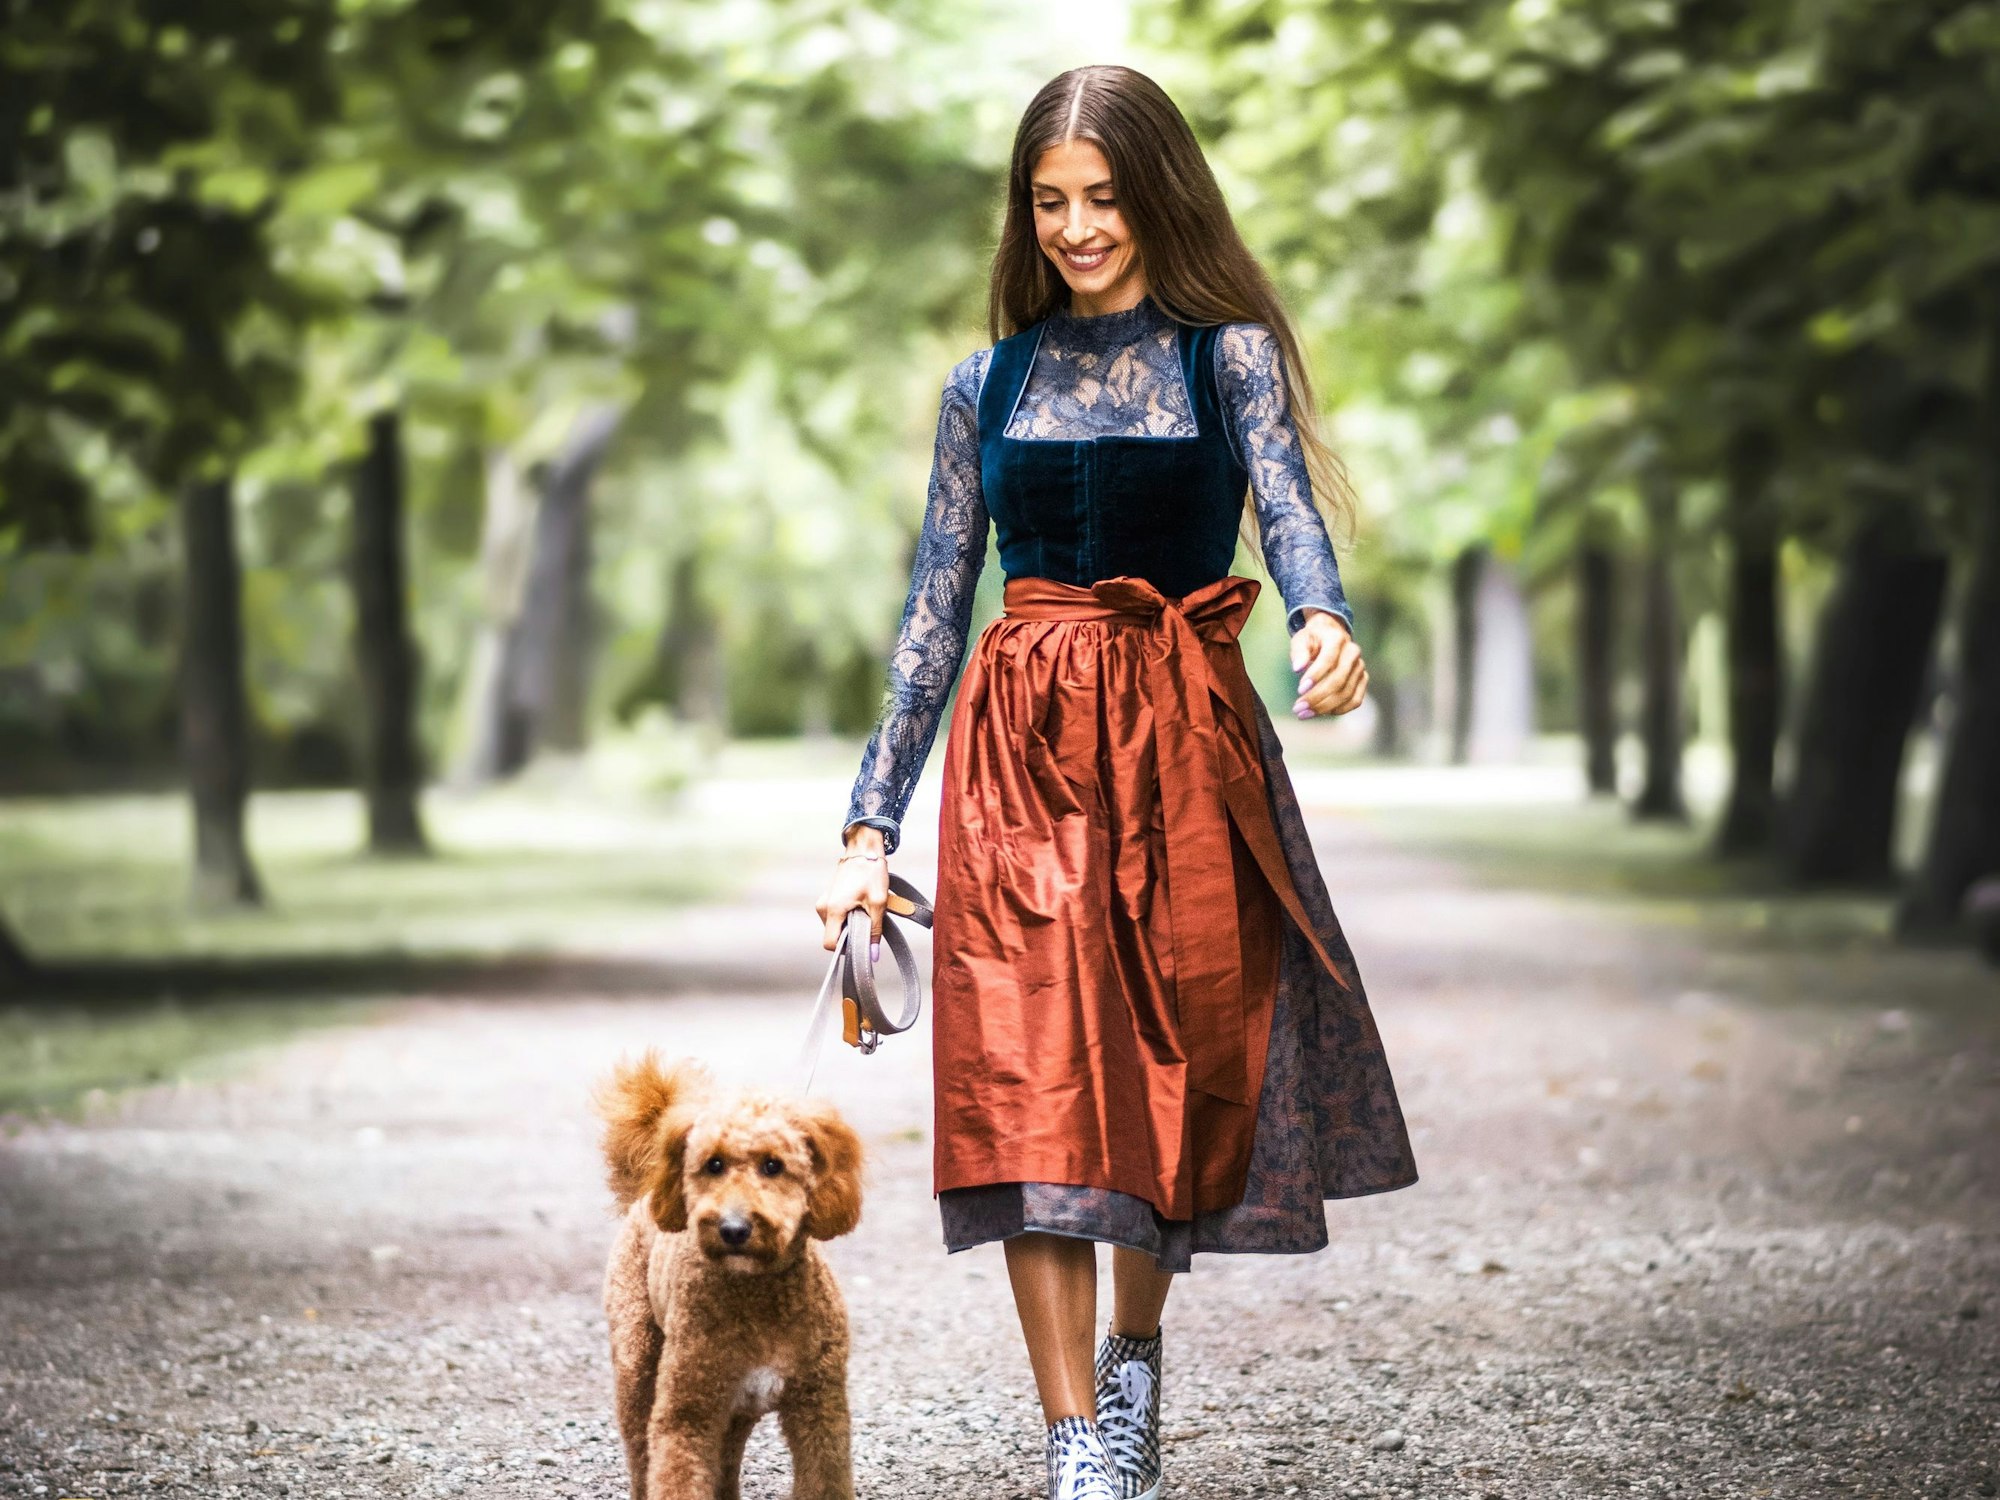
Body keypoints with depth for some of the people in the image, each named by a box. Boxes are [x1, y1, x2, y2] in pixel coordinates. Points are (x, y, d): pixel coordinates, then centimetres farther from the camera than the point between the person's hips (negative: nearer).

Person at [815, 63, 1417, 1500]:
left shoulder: (1227, 351, 4)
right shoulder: (988, 386, 12)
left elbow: (1287, 501, -15)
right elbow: (934, 611, 13)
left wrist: (1326, 619, -38)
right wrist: (873, 822, 7)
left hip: (1182, 738, -1)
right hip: (1019, 748, 2)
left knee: (1180, 1062, 5)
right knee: (1032, 1084, -8)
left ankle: (1135, 1354, 32)